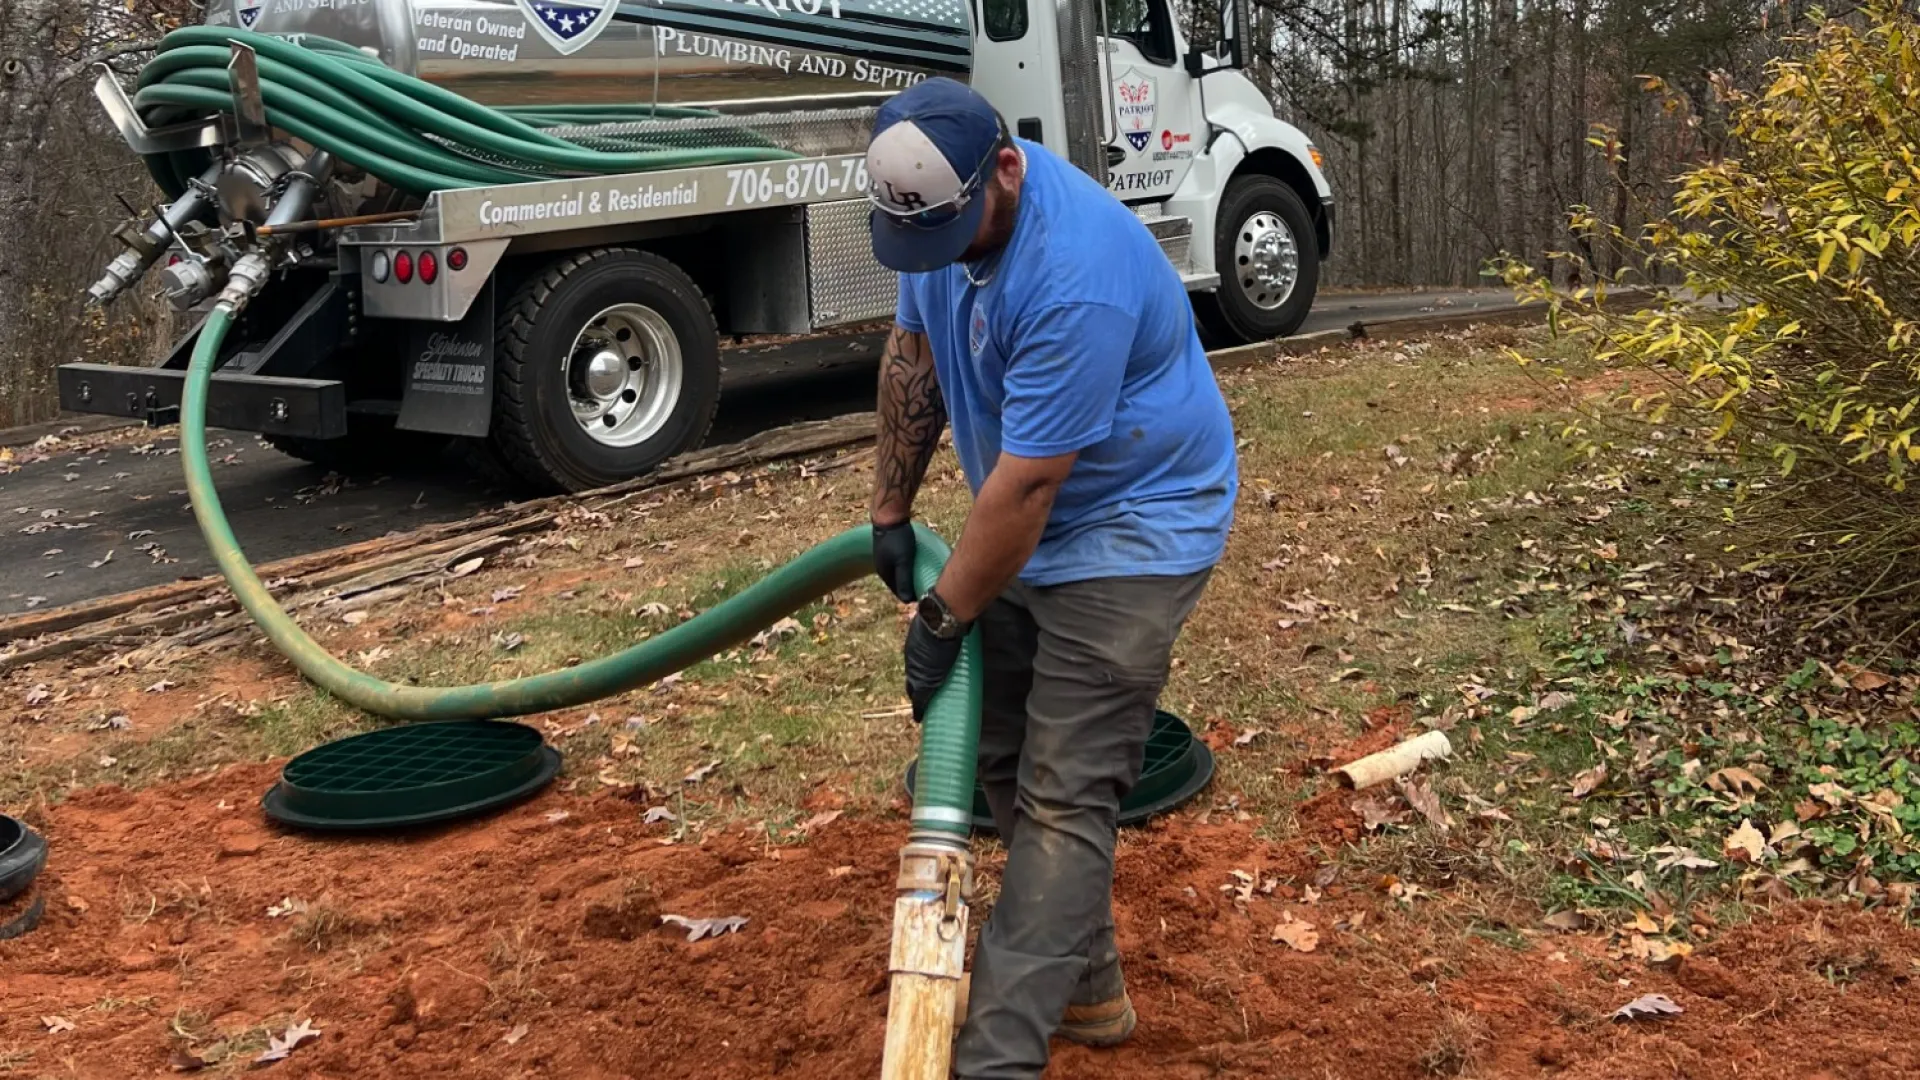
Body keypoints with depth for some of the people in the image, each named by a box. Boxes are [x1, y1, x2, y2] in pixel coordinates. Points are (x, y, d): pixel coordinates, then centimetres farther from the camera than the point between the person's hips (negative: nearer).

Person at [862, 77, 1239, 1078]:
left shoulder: (1075, 274, -33)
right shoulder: (946, 207, -6)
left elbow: (1025, 482, -28)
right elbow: (913, 353, 9)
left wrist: (943, 616, -17)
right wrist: (891, 510, 11)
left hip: (1129, 527, -9)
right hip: (1028, 523, 9)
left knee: (1062, 799, -10)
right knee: (1001, 756, 14)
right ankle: (1086, 987, 30)